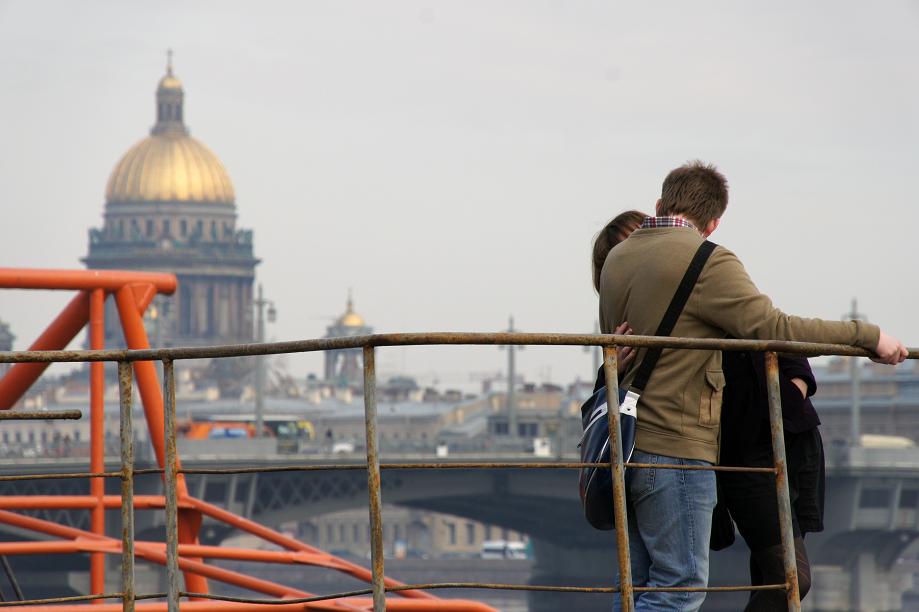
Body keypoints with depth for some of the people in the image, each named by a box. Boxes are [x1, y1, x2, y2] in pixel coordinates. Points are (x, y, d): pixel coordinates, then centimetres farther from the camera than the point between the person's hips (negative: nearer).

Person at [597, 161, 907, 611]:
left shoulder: (616, 258, 13)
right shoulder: (706, 261, -12)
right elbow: (773, 328, -18)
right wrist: (867, 335, -11)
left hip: (623, 442, 8)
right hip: (676, 447, -8)